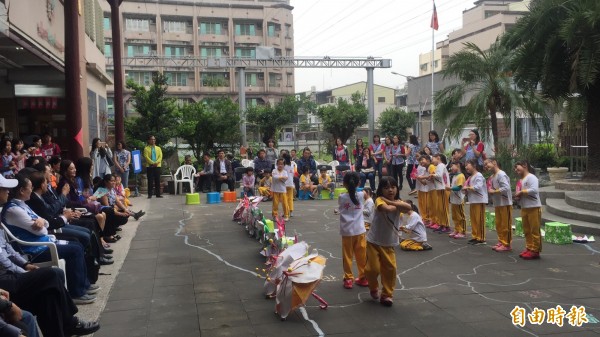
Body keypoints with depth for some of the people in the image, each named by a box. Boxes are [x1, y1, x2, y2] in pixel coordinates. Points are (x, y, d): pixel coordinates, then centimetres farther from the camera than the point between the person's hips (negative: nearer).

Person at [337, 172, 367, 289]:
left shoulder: (341, 197, -8)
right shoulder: (361, 195, -5)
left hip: (347, 232, -1)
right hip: (360, 231, 1)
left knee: (347, 256, 8)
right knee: (362, 256, 12)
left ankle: (348, 279, 12)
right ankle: (363, 278, 21)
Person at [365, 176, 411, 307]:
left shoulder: (397, 201, 0)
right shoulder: (379, 200, -16)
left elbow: (408, 207, -23)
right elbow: (387, 209, -39)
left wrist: (391, 202, -28)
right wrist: (397, 205, -20)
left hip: (389, 243, 4)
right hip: (374, 241, -4)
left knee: (390, 269, 2)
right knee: (373, 268, -2)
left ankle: (387, 295, 18)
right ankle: (373, 288, 28)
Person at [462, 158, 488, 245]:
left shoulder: (478, 176, -11)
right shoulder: (471, 177, 15)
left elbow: (478, 187, -23)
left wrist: (467, 188, -14)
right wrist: (466, 190, 2)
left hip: (479, 201, -9)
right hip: (472, 201, 9)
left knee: (479, 220, -4)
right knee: (473, 220, 11)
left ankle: (481, 239, 0)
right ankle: (475, 236, 18)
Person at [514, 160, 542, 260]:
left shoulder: (531, 177, -10)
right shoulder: (521, 180, 18)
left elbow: (534, 190, -24)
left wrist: (522, 192, -15)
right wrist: (518, 196, 3)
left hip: (533, 208, -9)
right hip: (524, 208, 9)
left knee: (534, 230, -4)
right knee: (527, 230, 12)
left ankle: (535, 251, 0)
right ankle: (529, 248, 20)